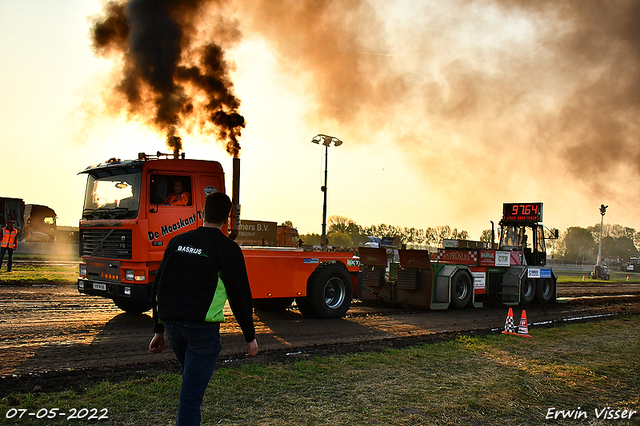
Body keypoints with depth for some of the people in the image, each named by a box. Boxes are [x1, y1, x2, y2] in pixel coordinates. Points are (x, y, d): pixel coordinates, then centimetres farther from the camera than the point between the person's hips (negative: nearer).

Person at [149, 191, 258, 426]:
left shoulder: (177, 241, 12)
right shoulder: (227, 248, -5)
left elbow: (159, 287, 15)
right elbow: (240, 294, -4)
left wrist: (159, 330, 22)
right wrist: (250, 336, 6)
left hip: (171, 324, 6)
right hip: (202, 327, -6)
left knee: (192, 380, 26)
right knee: (192, 392, -1)